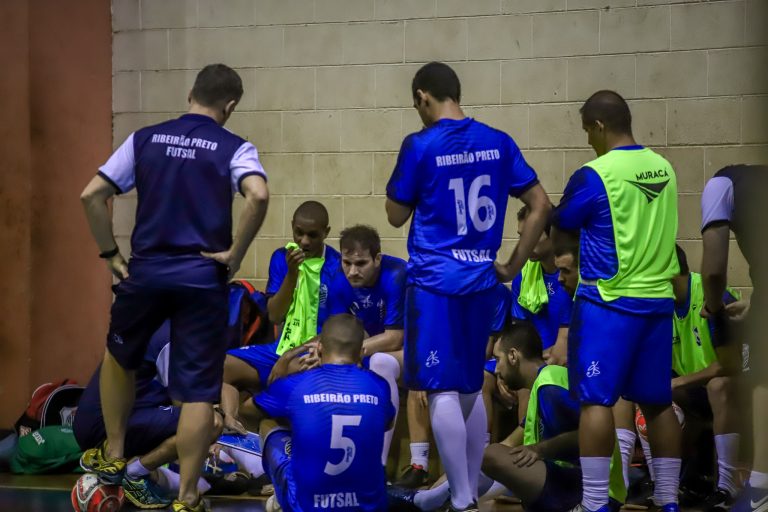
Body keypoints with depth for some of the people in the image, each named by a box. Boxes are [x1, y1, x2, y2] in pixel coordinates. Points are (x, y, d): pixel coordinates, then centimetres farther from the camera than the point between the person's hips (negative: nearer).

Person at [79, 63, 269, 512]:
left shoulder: (145, 139, 6)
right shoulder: (234, 148, -3)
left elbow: (91, 195, 2)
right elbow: (259, 195, -23)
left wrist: (110, 253, 8)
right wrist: (236, 252, -11)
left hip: (146, 271, 3)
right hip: (202, 277, -3)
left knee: (120, 357, 29)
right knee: (198, 391, 2)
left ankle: (113, 457, 35)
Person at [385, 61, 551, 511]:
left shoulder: (420, 146, -9)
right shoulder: (499, 143, 5)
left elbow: (396, 216, 0)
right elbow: (541, 206, 5)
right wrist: (514, 266, 10)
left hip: (435, 280, -6)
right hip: (481, 280, 6)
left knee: (443, 392, -4)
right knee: (471, 389, 16)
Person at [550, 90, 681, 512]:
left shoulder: (593, 176, -12)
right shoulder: (664, 169, 7)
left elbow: (558, 232, 1)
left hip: (608, 303, -6)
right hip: (657, 301, 6)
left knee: (597, 401, -4)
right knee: (657, 402, 11)